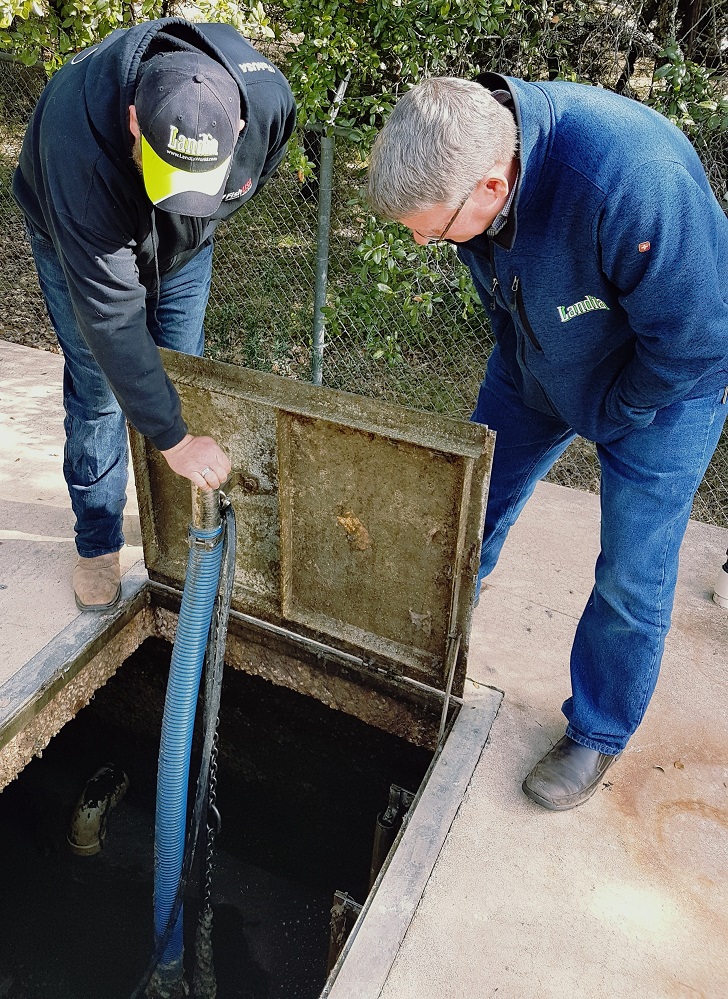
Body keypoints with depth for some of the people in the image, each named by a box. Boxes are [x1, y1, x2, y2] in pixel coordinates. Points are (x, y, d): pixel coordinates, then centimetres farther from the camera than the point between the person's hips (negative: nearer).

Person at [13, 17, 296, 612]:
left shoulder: (267, 98, -35)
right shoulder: (82, 146, -46)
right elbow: (110, 318, -43)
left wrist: (203, 219, 7)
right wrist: (174, 440, -40)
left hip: (185, 246, 4)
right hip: (79, 235, -3)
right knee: (100, 391, -2)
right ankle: (98, 545, 19)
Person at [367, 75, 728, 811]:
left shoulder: (633, 183, -42)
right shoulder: (462, 150, -18)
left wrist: (603, 414, -15)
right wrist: (518, 369, 7)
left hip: (659, 384, -5)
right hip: (539, 356, 6)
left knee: (631, 578, 0)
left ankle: (598, 733, 26)